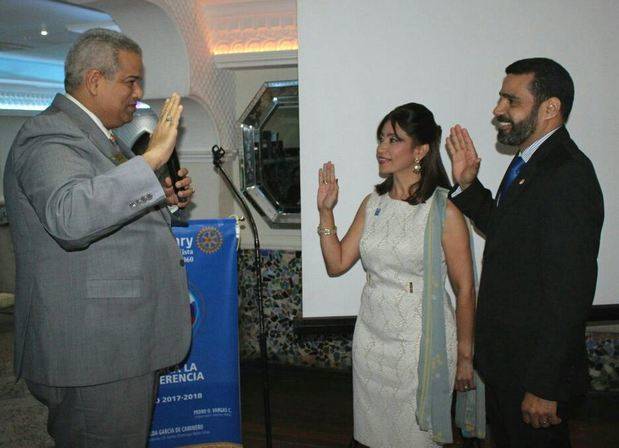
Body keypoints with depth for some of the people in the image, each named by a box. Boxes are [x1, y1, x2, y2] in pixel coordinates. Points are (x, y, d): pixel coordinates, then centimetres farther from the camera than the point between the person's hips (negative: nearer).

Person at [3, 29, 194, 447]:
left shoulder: (92, 135, 17)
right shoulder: (50, 137, -16)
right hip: (93, 353, -10)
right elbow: (69, 216, -36)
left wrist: (161, 197, 10)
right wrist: (151, 159, -35)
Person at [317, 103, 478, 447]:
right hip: (372, 337, 6)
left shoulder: (444, 211, -13)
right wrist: (326, 211, -4)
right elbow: (337, 264, 5)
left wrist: (465, 357, -7)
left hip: (420, 342, -5)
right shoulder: (373, 204, 5)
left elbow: (465, 290, -10)